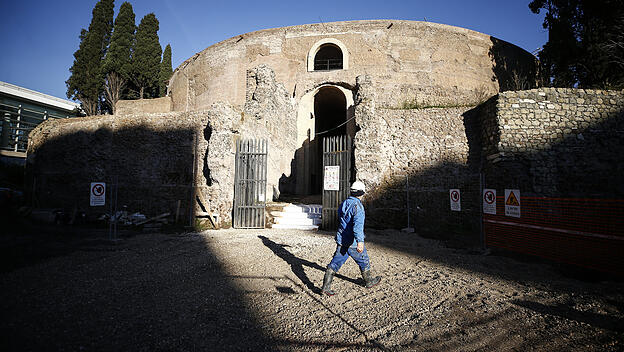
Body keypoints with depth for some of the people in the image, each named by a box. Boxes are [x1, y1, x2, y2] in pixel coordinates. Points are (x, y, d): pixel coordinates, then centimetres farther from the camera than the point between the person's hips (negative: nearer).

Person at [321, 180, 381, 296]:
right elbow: (358, 224, -30)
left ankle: (326, 287, 2)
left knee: (335, 262, 6)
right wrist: (360, 241, -39)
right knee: (364, 261, 16)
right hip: (353, 242, -6)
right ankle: (369, 281, 36)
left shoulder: (344, 203, 8)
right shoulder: (357, 205, -17)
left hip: (341, 239, 7)